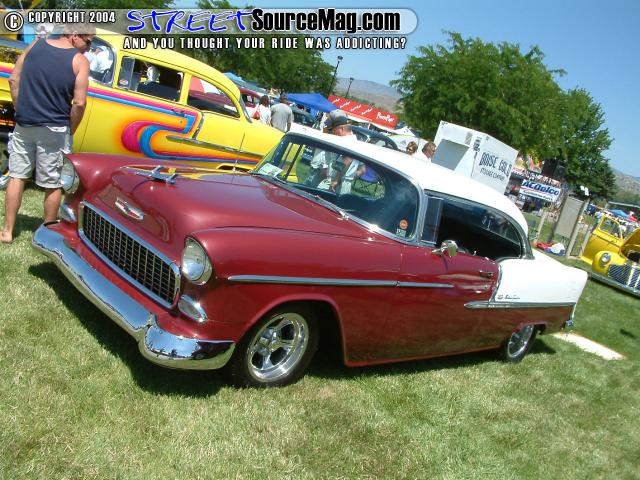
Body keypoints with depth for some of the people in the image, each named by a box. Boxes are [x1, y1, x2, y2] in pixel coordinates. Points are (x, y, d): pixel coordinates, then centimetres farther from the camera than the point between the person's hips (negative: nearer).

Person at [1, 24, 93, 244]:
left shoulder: (35, 45, 6)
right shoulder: (79, 61, -7)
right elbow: (79, 103, -13)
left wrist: (21, 112, 13)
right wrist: (70, 131, 0)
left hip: (24, 125, 4)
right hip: (54, 129, -4)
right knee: (52, 184, 8)